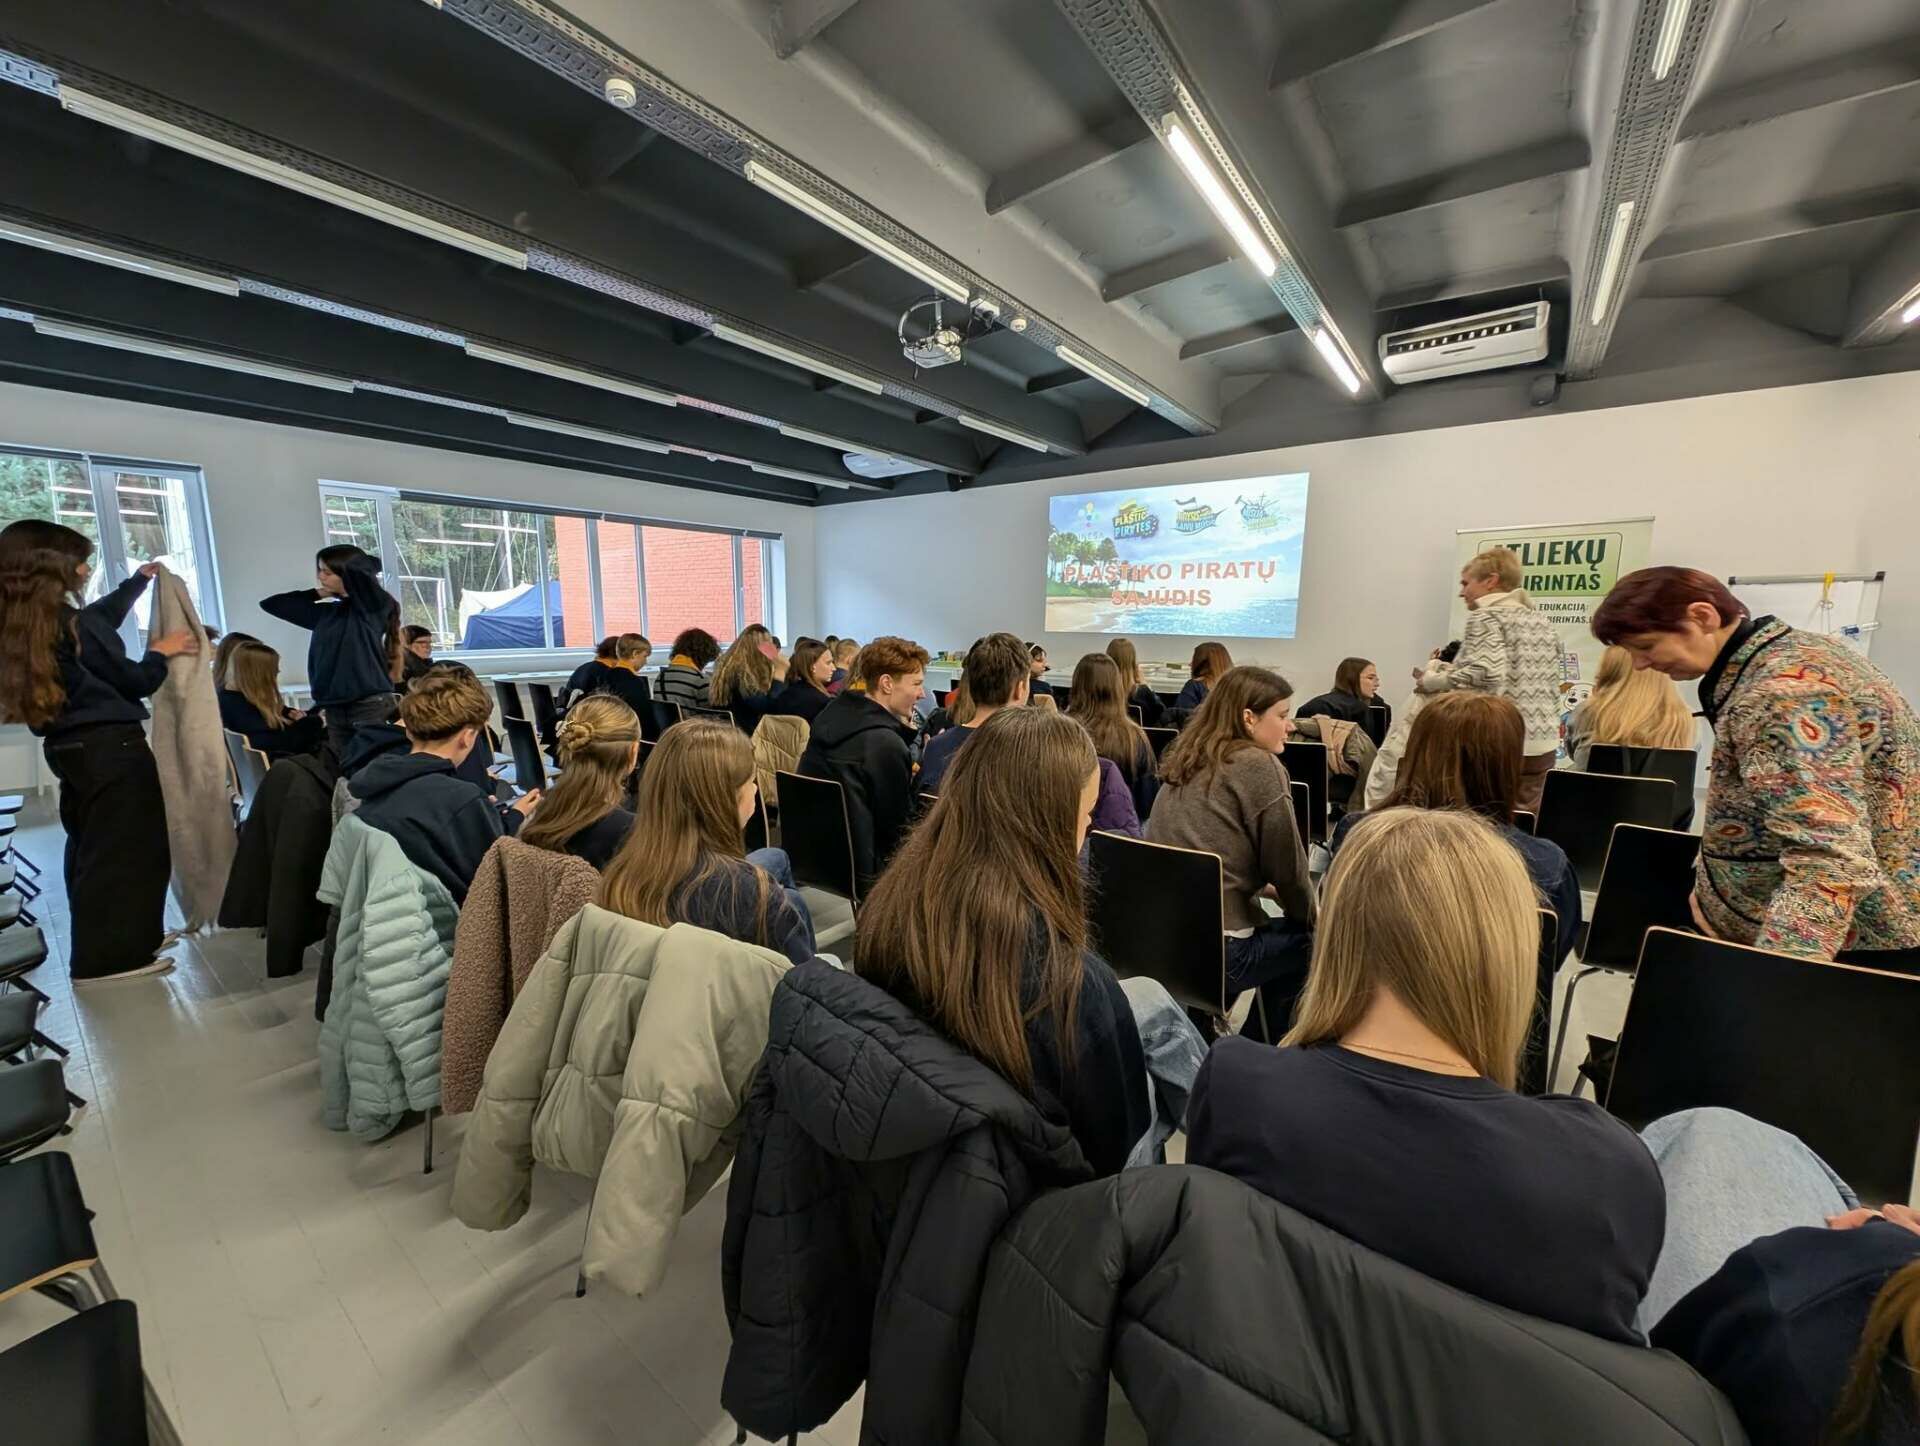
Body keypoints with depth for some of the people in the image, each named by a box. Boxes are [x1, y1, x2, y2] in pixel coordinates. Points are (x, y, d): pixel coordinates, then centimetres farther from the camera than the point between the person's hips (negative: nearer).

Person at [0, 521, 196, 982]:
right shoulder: (74, 623, -19)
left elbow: (99, 619, 27)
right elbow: (134, 683, -11)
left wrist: (137, 581, 37)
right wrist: (161, 651, 7)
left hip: (69, 748, 10)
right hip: (109, 747, -10)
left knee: (90, 849, 18)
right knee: (125, 851, -2)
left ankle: (96, 950, 29)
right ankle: (116, 955, 3)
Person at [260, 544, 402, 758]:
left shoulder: (372, 606, -4)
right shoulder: (326, 613, 14)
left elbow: (361, 567, -20)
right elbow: (269, 604, 26)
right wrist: (318, 593, 17)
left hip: (370, 705, -7)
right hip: (335, 709, 7)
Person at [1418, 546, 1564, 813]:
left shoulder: (1485, 616, -8)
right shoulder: (1542, 620, 17)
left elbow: (1485, 673, -22)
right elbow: (1550, 683, 18)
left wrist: (1432, 681, -10)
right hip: (1543, 743, 8)